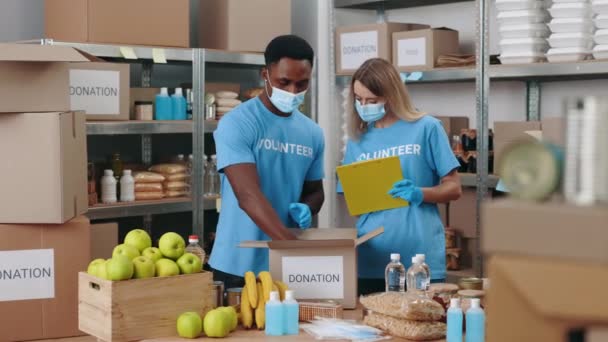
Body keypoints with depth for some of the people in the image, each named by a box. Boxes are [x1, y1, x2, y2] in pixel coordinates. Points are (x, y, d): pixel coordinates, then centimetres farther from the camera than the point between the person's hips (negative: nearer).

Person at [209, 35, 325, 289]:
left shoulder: (313, 133, 5)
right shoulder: (236, 124, -13)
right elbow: (249, 196, -23)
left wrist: (306, 210, -6)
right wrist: (294, 245, -33)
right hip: (238, 267, -5)